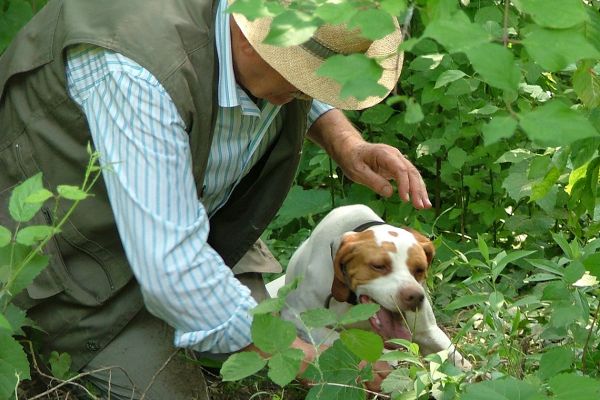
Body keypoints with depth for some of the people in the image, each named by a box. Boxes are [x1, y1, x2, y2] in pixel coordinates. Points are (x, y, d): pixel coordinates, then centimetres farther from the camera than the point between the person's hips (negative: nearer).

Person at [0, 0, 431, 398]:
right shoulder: (137, 70, -40)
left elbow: (305, 99, 11)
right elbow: (173, 267, -41)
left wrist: (346, 143, -12)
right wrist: (312, 363, -36)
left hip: (198, 205, 7)